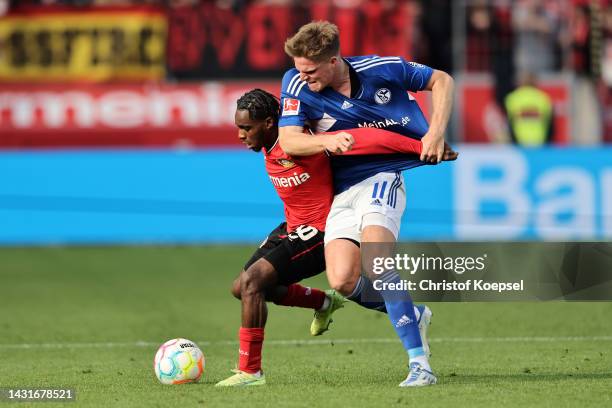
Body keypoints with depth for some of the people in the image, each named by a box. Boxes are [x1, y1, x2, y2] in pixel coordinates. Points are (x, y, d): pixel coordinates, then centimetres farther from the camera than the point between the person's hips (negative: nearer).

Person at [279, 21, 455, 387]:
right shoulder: (297, 85, -5)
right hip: (341, 193, 3)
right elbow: (288, 141, -10)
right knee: (343, 281, -17)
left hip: (382, 178, -3)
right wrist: (327, 141, -28)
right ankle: (409, 312, 14)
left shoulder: (381, 69, -8)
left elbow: (441, 81, 6)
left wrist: (436, 132, -7)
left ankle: (420, 364, -27)